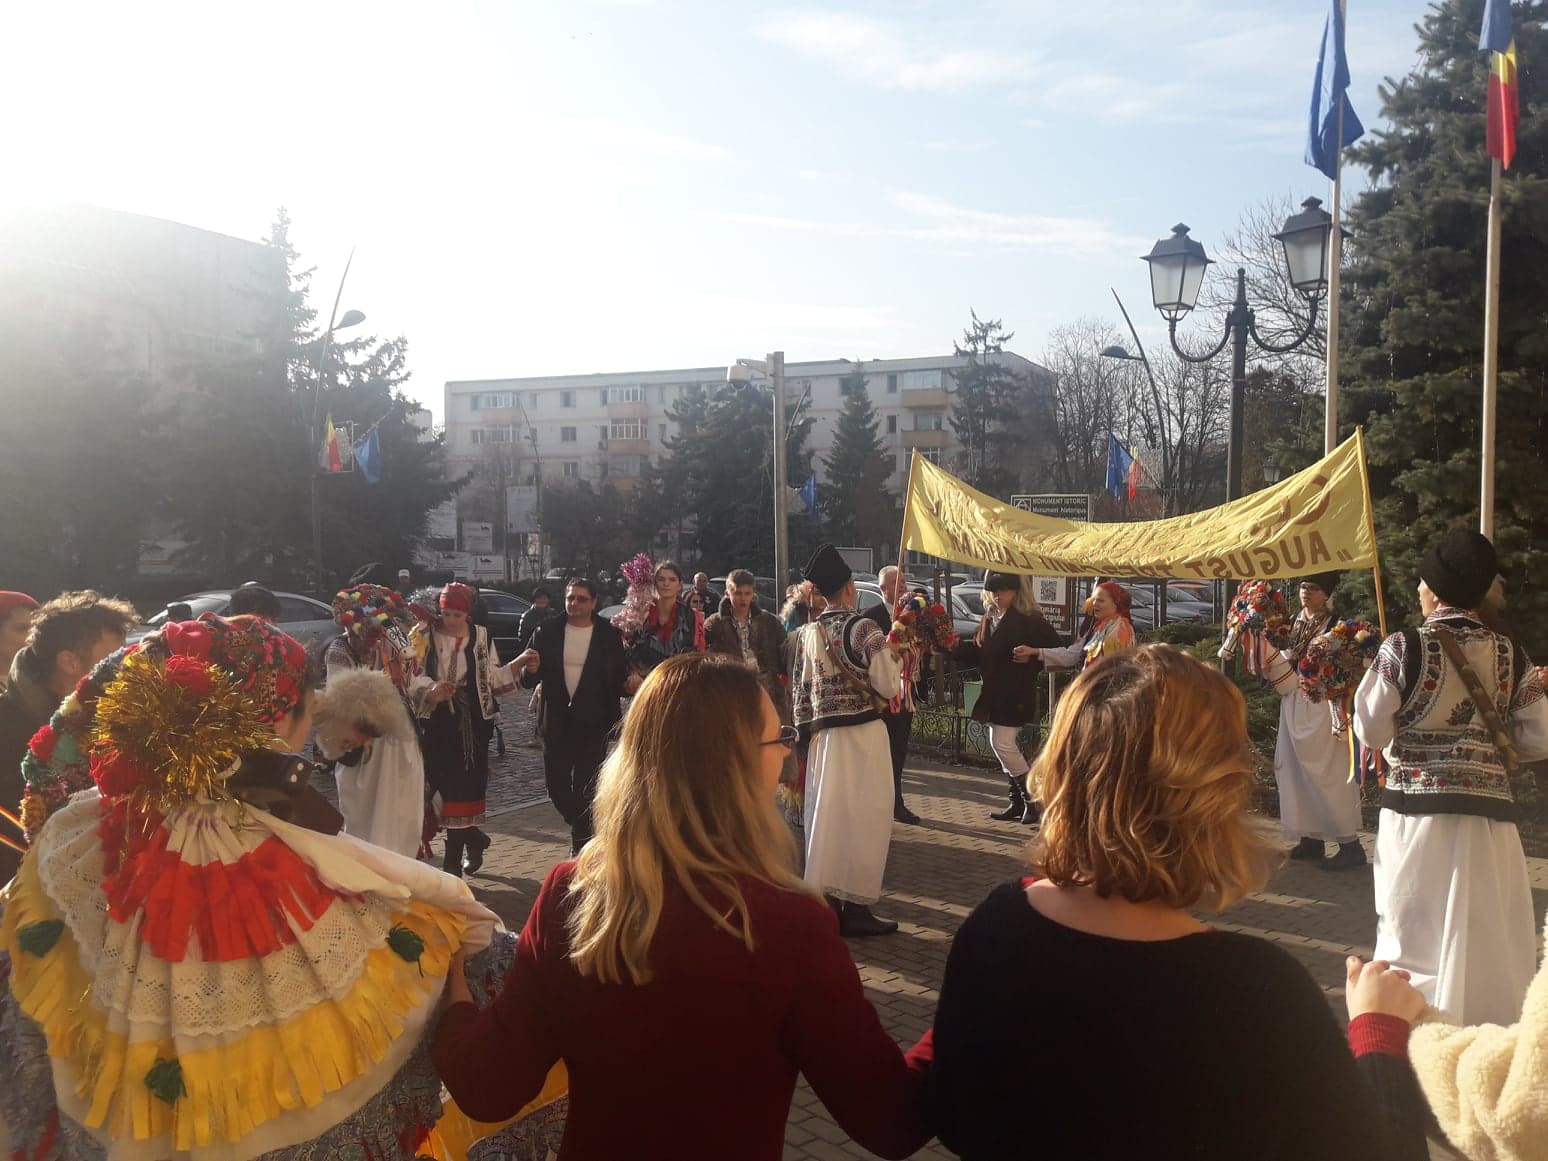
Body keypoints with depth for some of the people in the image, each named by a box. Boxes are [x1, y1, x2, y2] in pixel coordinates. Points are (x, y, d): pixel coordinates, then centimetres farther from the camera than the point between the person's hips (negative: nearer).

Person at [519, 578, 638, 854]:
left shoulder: (609, 635, 1)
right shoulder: (548, 633, 3)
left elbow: (618, 678, 4)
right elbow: (529, 680, 4)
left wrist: (629, 685, -18)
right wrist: (531, 670, -18)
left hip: (593, 724, -2)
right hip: (557, 724, 2)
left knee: (586, 787, 0)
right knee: (556, 784, 7)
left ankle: (581, 842, 16)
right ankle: (583, 829, 34)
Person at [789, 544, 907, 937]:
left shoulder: (807, 634, 5)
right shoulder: (864, 628, -12)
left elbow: (801, 692, 8)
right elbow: (887, 687, -13)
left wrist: (807, 733, 16)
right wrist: (894, 655, 4)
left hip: (822, 735, 6)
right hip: (863, 734, -6)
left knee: (826, 816, 12)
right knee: (863, 817, 2)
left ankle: (827, 901, 18)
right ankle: (855, 906, 5)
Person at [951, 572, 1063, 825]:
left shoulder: (1031, 620, -10)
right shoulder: (990, 619, 11)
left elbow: (1056, 650, -9)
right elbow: (977, 653, 14)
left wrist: (1033, 654, -23)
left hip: (1017, 696, -8)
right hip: (994, 694, 8)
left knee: (1004, 745, -12)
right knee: (1007, 747, 11)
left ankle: (1033, 800, 1)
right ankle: (1019, 803, 20)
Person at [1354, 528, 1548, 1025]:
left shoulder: (1404, 649, -11)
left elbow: (1372, 732, -7)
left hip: (1416, 811, -3)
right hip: (1490, 816, 3)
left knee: (1415, 934, 10)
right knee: (1487, 938, 13)